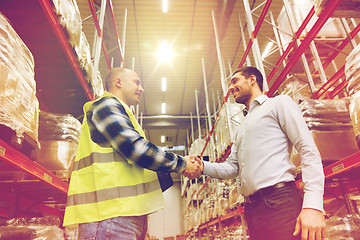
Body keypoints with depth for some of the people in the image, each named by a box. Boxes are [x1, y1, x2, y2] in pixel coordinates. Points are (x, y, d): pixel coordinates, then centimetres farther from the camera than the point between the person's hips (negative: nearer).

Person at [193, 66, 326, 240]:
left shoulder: (279, 103, 5)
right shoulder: (241, 129, 27)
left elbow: (309, 151, -7)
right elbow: (231, 168, 21)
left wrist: (313, 205, -18)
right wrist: (202, 166, 1)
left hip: (280, 201, -7)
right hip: (251, 210, 7)